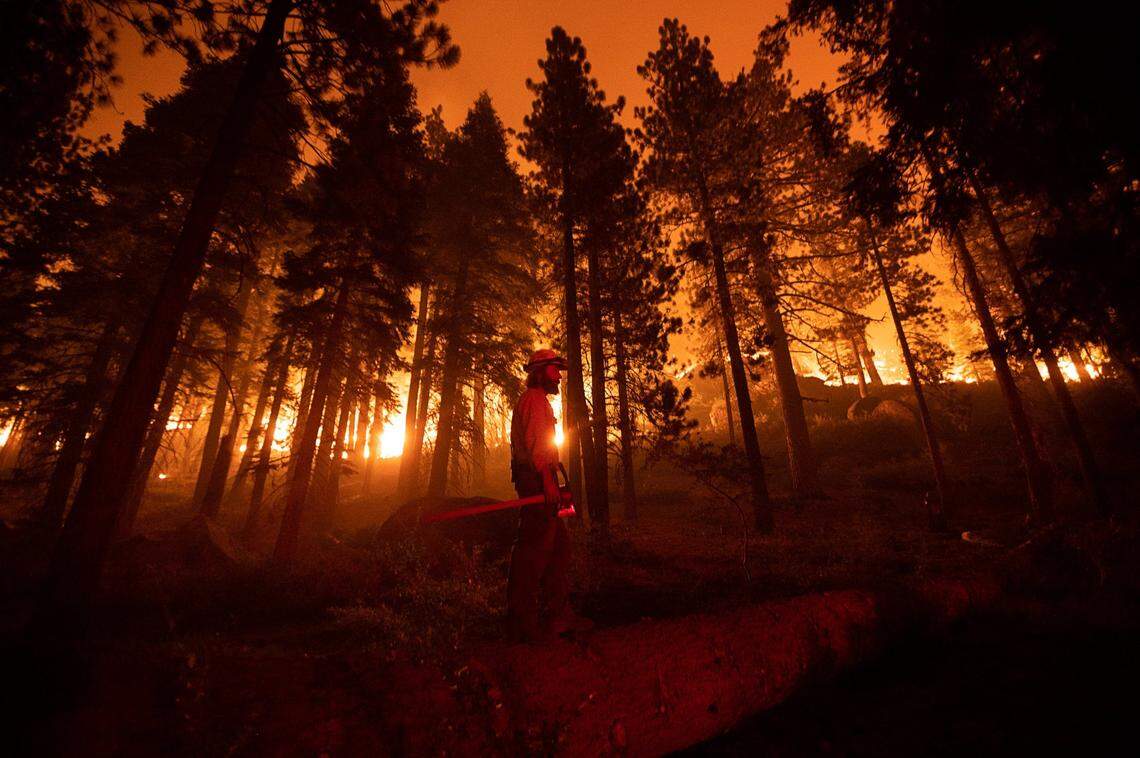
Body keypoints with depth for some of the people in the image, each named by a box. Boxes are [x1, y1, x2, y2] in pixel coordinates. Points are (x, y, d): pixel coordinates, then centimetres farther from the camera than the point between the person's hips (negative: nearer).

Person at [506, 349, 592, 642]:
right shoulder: (534, 398, -6)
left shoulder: (538, 401, 27)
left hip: (538, 482, 11)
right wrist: (548, 481, -24)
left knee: (559, 545, 12)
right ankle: (522, 623, -3)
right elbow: (534, 442, -18)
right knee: (533, 547, -9)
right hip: (538, 479, -11)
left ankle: (560, 614, 19)